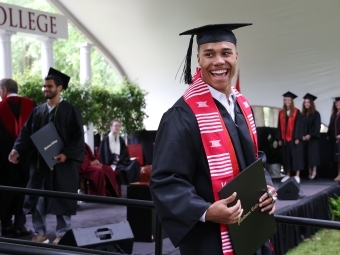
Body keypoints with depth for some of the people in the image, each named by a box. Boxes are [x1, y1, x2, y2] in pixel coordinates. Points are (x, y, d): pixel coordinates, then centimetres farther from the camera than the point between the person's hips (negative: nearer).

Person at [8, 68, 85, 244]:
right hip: (39, 162, 5)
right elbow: (26, 133, 6)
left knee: (62, 199, 3)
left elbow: (78, 136, -7)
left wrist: (66, 153, -20)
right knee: (36, 198, 5)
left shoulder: (70, 110, -3)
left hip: (62, 163, -5)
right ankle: (40, 233, 17)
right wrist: (17, 150, -9)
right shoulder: (38, 111, 11)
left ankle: (62, 234, 14)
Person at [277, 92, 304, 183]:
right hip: (285, 139, 4)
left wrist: (297, 138, -13)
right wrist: (279, 139, 5)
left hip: (294, 138, -4)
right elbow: (280, 126, 10)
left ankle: (297, 175, -1)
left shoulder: (296, 112, -2)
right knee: (286, 156, 7)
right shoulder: (281, 113, 10)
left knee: (296, 155, -3)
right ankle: (287, 175, 13)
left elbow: (299, 125, -6)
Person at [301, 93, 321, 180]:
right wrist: (302, 136, -6)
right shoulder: (302, 114, 10)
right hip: (304, 138, 5)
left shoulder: (316, 114, -3)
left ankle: (314, 171, -2)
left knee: (313, 153, -6)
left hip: (313, 137, -4)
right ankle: (310, 171, 6)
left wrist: (310, 135, -17)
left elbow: (317, 126, -9)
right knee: (307, 154, 3)